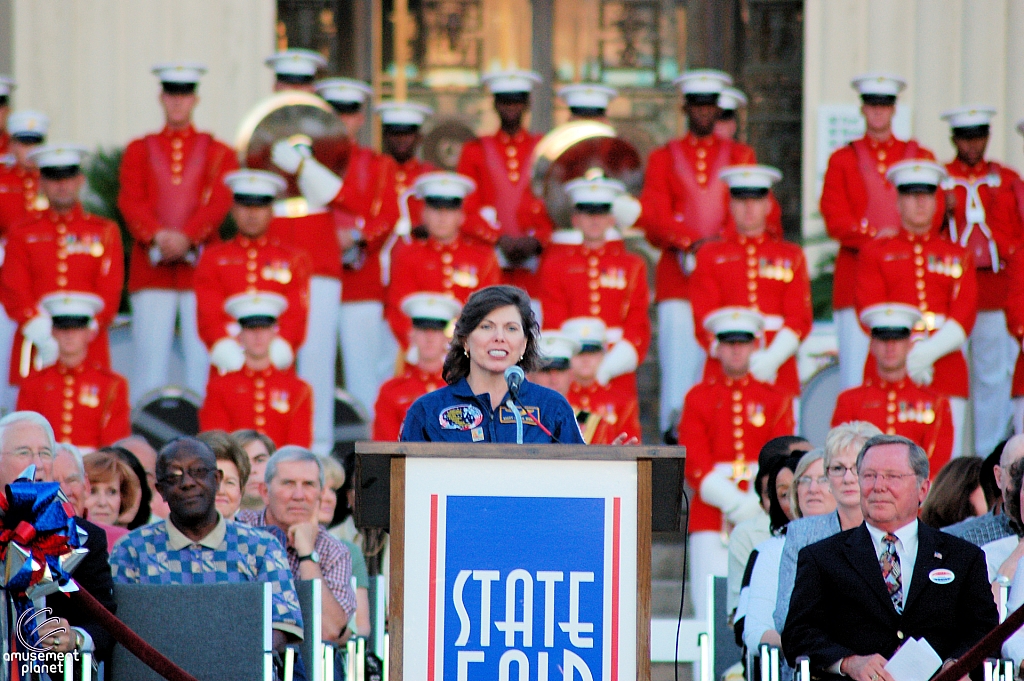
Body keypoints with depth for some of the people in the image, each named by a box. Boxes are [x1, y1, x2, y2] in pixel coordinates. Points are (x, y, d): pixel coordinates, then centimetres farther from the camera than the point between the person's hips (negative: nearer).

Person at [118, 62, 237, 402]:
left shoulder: (219, 153, 9)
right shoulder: (138, 151, 13)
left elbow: (219, 202, -5)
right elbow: (130, 200, 0)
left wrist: (186, 238, -21)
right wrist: (158, 236, -19)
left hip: (201, 266, -1)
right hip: (151, 270, 1)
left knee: (203, 364, -4)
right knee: (150, 372, -2)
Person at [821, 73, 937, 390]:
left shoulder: (921, 157, 13)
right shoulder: (842, 160, 10)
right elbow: (835, 219, 0)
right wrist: (874, 236, -16)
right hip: (857, 279, -1)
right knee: (856, 374, -5)